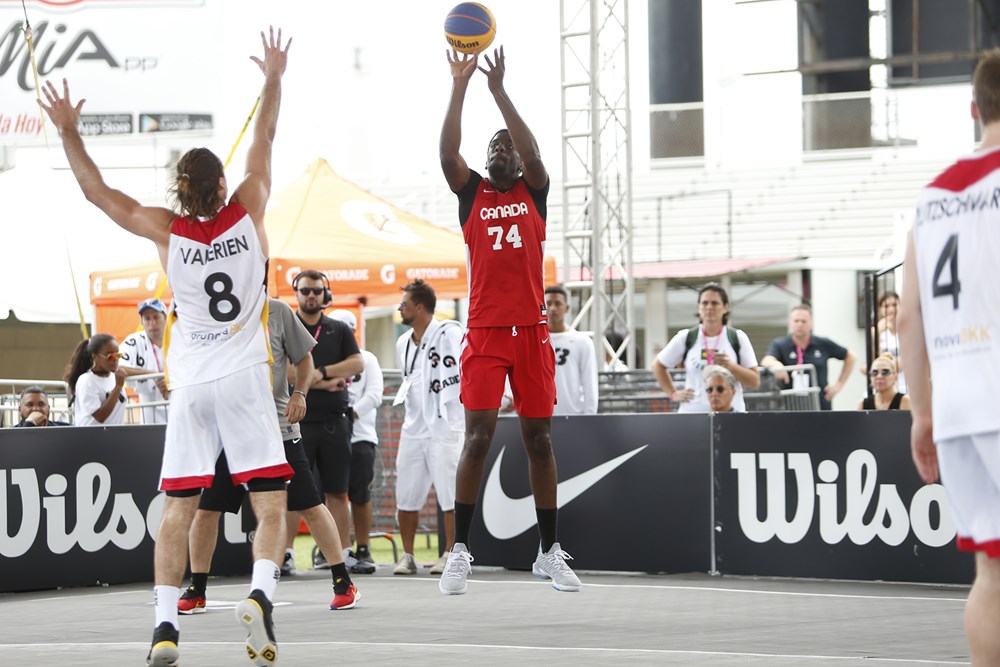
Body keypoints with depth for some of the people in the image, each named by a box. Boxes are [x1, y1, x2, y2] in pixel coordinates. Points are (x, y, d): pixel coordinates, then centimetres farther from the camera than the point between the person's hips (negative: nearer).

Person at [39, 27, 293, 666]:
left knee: (177, 512, 5)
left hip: (190, 386, 1)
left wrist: (69, 131, 11)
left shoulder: (167, 230, -4)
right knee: (271, 505, -1)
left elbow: (97, 191, 4)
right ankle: (261, 594, -25)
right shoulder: (249, 213, -4)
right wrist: (274, 81, 20)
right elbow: (264, 142, 9)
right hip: (245, 378, -1)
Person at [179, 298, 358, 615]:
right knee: (206, 508, -3)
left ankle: (343, 582, 11)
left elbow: (303, 358, 8)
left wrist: (299, 393, -8)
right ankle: (196, 591, 11)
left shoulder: (279, 312, -1)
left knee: (310, 505, 0)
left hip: (278, 425, -1)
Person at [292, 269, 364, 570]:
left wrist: (321, 372, -11)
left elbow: (357, 363, 2)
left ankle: (340, 554, 3)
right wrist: (326, 383, -10)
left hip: (334, 420, 3)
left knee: (337, 491, 2)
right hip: (298, 419, -3)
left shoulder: (340, 330, 15)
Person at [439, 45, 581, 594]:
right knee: (478, 437, -10)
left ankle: (549, 552, 12)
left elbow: (532, 151, -10)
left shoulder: (533, 192, 9)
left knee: (538, 439, 5)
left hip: (531, 332, 1)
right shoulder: (472, 192, 10)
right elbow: (448, 152, -7)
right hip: (485, 332, -1)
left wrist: (499, 90, -13)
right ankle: (460, 552, -6)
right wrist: (459, 87, -13)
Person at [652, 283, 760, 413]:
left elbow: (755, 382, 2)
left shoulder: (738, 338, 4)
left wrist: (730, 366, -13)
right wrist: (673, 394, 9)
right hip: (692, 412, 1)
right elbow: (658, 366, 18)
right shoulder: (685, 338, 6)